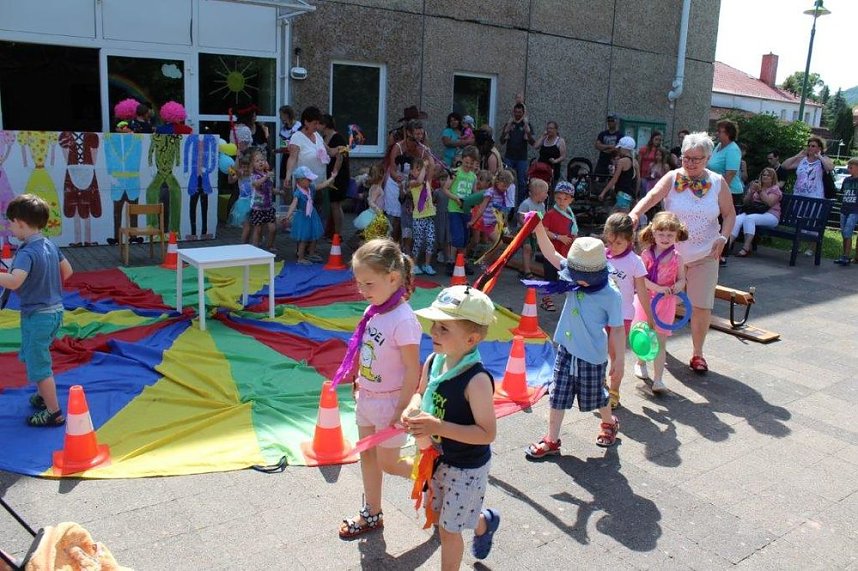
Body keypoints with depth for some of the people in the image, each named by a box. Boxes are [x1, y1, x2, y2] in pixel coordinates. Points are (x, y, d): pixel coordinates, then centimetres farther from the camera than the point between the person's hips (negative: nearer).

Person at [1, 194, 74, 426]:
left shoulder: (27, 253, -23)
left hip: (37, 315, -9)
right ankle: (43, 396, 42)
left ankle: (54, 412, 13)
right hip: (55, 309, 9)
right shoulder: (50, 245, 3)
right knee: (31, 356, 27)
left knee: (39, 364, 4)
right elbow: (67, 271, 15)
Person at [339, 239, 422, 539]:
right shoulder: (373, 311, -3)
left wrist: (401, 411, -18)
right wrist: (360, 383, 13)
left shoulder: (403, 320, -26)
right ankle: (371, 515, 36)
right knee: (367, 456, 19)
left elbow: (413, 370, -22)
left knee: (388, 463, 8)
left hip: (390, 402, -8)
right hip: (367, 398, 8)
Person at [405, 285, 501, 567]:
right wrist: (411, 411, -15)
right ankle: (484, 522, 56)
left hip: (467, 468, -8)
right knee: (438, 513, 28)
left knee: (448, 528, 10)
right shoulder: (433, 362, -10)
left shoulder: (477, 380, -32)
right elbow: (421, 394, 8)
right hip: (438, 457, 8)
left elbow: (488, 433, -28)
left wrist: (439, 427, -34)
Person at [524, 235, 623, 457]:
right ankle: (552, 440, 24)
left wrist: (619, 360, -7)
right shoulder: (575, 277, -9)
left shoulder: (611, 295, -21)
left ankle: (609, 423, 50)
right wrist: (539, 228, -19)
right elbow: (551, 254, -8)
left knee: (595, 396, 19)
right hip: (566, 350, 4)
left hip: (592, 356, -4)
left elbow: (617, 330, -13)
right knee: (557, 396, 10)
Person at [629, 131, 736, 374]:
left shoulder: (718, 183, -1)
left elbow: (729, 214, 8)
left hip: (705, 255, 1)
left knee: (702, 306, 3)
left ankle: (697, 353, 19)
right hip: (672, 253, -1)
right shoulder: (672, 178, -8)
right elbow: (651, 197, -24)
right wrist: (634, 213, -44)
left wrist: (723, 238, -9)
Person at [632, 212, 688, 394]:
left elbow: (682, 279, 5)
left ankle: (658, 380, -1)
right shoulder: (647, 254, -6)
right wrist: (658, 288, -24)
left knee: (660, 342, -2)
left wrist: (678, 286, -19)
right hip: (645, 299, 0)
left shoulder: (676, 258, -3)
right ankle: (640, 362, 43)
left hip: (666, 303, 0)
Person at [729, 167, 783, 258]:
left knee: (749, 218, -36)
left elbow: (769, 203, -11)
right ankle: (727, 245, -44)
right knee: (737, 219, -29)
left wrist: (760, 191, -15)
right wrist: (751, 192, -5)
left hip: (770, 215, -4)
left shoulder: (775, 189, 8)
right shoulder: (755, 185, 20)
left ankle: (746, 248, -41)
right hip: (752, 211, 4)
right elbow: (746, 202, 12)